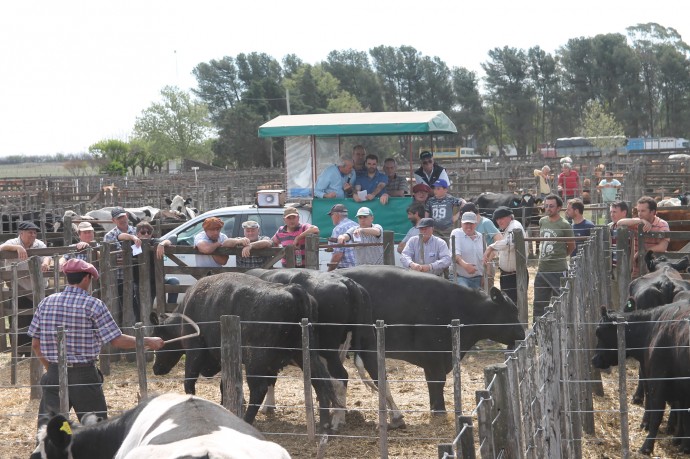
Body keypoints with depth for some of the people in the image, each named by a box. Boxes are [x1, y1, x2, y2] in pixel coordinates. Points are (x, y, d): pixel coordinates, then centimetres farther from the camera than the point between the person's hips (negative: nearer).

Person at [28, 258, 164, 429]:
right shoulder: (93, 305, -10)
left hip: (54, 375, 3)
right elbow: (117, 341, -10)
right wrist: (148, 342, 2)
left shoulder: (46, 303, 2)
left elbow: (36, 344, 6)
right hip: (84, 375, -3)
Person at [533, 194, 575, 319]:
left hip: (558, 271, -6)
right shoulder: (542, 221, 9)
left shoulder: (564, 225, -9)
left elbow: (571, 247, 1)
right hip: (542, 270, 6)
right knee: (538, 304, 10)